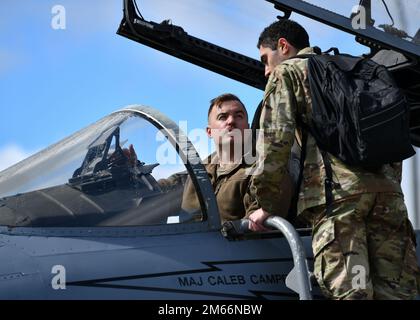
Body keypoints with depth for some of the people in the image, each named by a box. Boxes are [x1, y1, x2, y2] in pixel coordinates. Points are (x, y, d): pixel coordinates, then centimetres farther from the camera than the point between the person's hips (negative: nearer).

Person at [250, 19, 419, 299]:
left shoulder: (287, 72, 15)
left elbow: (275, 137, 2)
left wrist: (265, 203, 7)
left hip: (337, 187, -6)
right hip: (387, 186, 6)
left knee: (350, 292, -15)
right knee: (394, 291, -2)